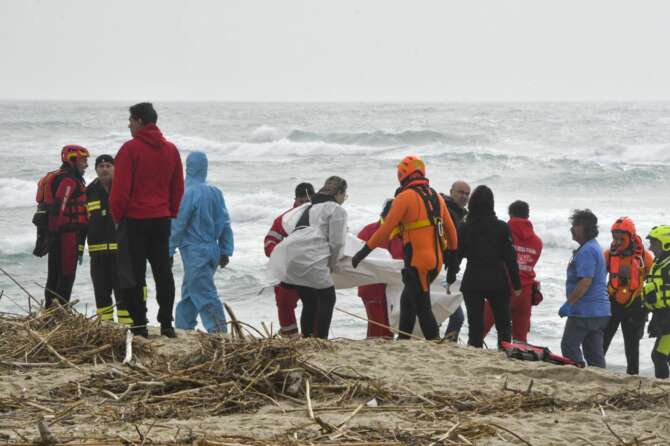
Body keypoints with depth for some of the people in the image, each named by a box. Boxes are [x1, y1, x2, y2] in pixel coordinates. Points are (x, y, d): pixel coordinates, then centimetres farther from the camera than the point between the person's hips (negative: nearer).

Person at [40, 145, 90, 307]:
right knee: (67, 274, -9)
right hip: (68, 232, -10)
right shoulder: (68, 180, -12)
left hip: (55, 233, 10)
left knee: (54, 274, 13)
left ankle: (50, 309, 17)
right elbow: (59, 207, -22)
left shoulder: (57, 177, 22)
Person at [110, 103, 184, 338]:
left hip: (134, 219, -5)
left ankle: (139, 325, -2)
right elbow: (178, 188, 12)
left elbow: (120, 188, -11)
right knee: (163, 271, 10)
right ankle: (166, 324, 8)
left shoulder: (130, 149, -11)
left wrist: (117, 215, -1)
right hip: (162, 219, 5)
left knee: (133, 274, 0)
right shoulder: (171, 150, 8)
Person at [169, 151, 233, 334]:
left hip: (195, 252, -8)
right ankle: (183, 328, 24)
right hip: (212, 250, 8)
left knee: (205, 294, -8)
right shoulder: (215, 192, 7)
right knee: (189, 292, 18)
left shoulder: (189, 193, -14)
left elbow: (178, 225, -13)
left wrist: (168, 252, -6)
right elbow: (225, 224, 10)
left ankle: (219, 331, -14)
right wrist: (226, 251, 15)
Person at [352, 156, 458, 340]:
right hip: (436, 260, 8)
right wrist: (452, 250, 33)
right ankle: (403, 341, 23)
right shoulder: (436, 196, 12)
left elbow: (386, 229, -13)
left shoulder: (405, 197, -10)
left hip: (417, 261, -8)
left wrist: (364, 251, -7)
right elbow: (450, 229, 18)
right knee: (407, 300, 20)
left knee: (422, 308, -5)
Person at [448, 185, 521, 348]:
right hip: (498, 282, 0)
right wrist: (516, 284, 2)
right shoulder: (501, 227, -5)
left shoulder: (464, 228, -3)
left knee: (475, 325, 5)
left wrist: (450, 280, 10)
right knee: (503, 324, 12)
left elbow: (456, 255, -1)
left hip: (472, 282, 0)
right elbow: (510, 257, -4)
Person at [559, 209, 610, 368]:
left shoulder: (586, 251, -16)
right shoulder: (595, 248, 18)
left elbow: (585, 282, -24)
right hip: (600, 311, 10)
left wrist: (569, 303, -21)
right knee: (594, 351, 10)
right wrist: (571, 302, 24)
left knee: (569, 346, -4)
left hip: (584, 312, -10)